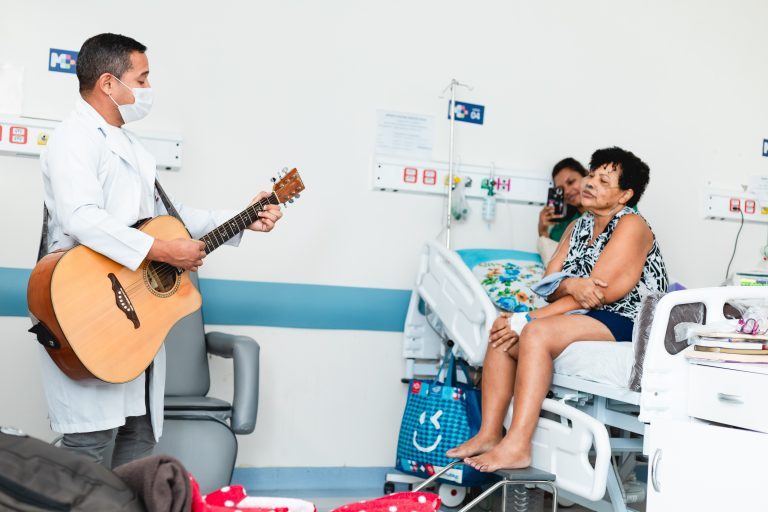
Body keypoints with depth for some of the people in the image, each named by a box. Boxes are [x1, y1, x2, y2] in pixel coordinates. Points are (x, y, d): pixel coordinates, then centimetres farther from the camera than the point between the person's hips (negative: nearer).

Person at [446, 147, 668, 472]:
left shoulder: (631, 225, -9)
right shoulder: (579, 227, 16)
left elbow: (597, 294, -17)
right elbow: (548, 285, 6)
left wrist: (526, 320, -19)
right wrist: (571, 284, -21)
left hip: (624, 323, -8)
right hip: (585, 318, 8)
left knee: (537, 333, -31)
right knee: (502, 336, -10)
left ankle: (517, 446, -35)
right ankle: (489, 435, -12)